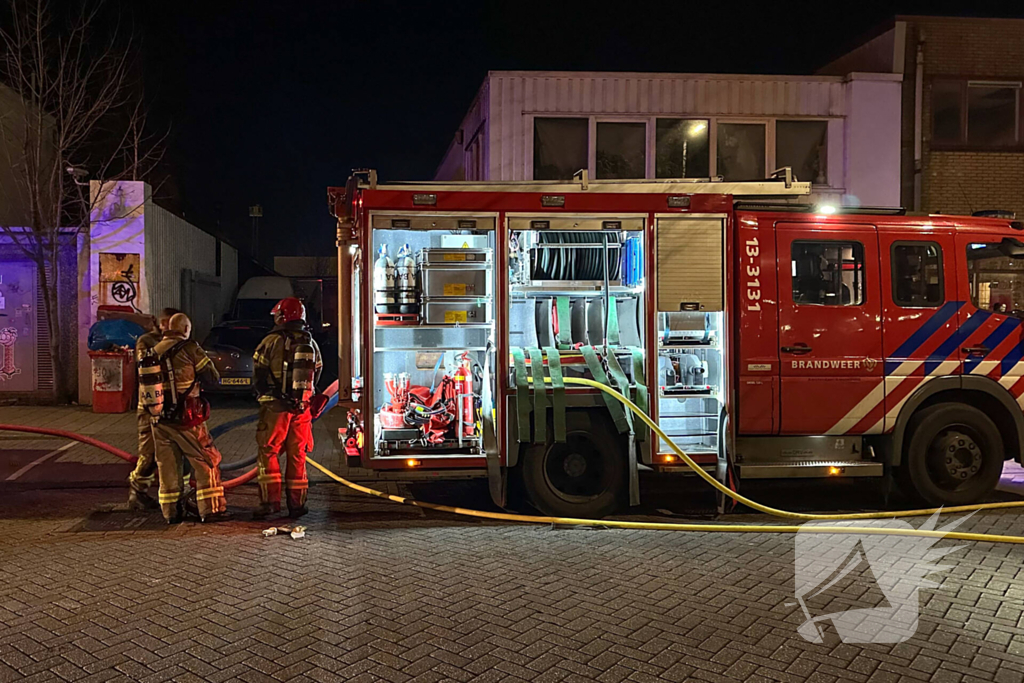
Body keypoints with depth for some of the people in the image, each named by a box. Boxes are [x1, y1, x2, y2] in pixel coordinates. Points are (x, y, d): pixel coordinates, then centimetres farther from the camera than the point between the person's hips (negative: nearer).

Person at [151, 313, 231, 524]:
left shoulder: (154, 351, 7)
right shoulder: (190, 349, -9)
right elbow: (213, 378, -6)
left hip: (160, 419, 6)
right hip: (185, 418, -6)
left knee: (167, 464, 12)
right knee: (207, 460, 3)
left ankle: (171, 512, 17)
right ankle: (211, 509, 1)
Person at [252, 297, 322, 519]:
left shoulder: (271, 341, -7)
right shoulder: (311, 344, 8)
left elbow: (258, 376, -5)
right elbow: (316, 374, 14)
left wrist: (265, 394, 10)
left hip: (275, 406, -4)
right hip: (301, 407, 4)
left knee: (267, 453, 4)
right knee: (297, 455, 10)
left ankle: (270, 501, -2)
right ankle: (296, 504, 13)